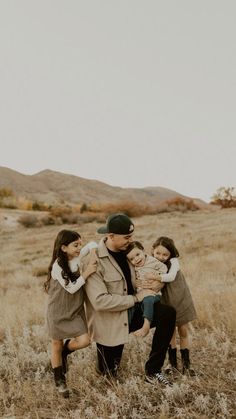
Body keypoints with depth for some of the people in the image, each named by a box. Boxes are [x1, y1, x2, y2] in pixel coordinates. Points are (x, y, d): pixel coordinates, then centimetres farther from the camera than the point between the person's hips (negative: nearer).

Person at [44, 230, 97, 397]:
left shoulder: (76, 256, -6)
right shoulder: (58, 266, -24)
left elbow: (92, 244, 5)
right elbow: (71, 288, -22)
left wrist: (93, 256, -14)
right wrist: (87, 273, -27)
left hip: (76, 309, 5)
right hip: (58, 311, -5)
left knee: (84, 341, -6)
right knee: (57, 346, 11)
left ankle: (65, 352, 27)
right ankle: (59, 380, 32)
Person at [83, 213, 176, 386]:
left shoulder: (127, 250, -2)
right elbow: (99, 301, -30)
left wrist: (157, 281, -9)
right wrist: (136, 298, -23)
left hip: (131, 311, 5)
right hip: (109, 322, -5)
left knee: (168, 313, -18)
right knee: (110, 373, 8)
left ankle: (153, 371, -5)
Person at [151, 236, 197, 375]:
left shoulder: (173, 261, -19)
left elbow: (171, 277, -36)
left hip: (181, 301, -2)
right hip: (167, 304, 2)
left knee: (183, 332, 10)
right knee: (170, 332, 10)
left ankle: (186, 364, 21)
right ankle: (173, 363, 24)